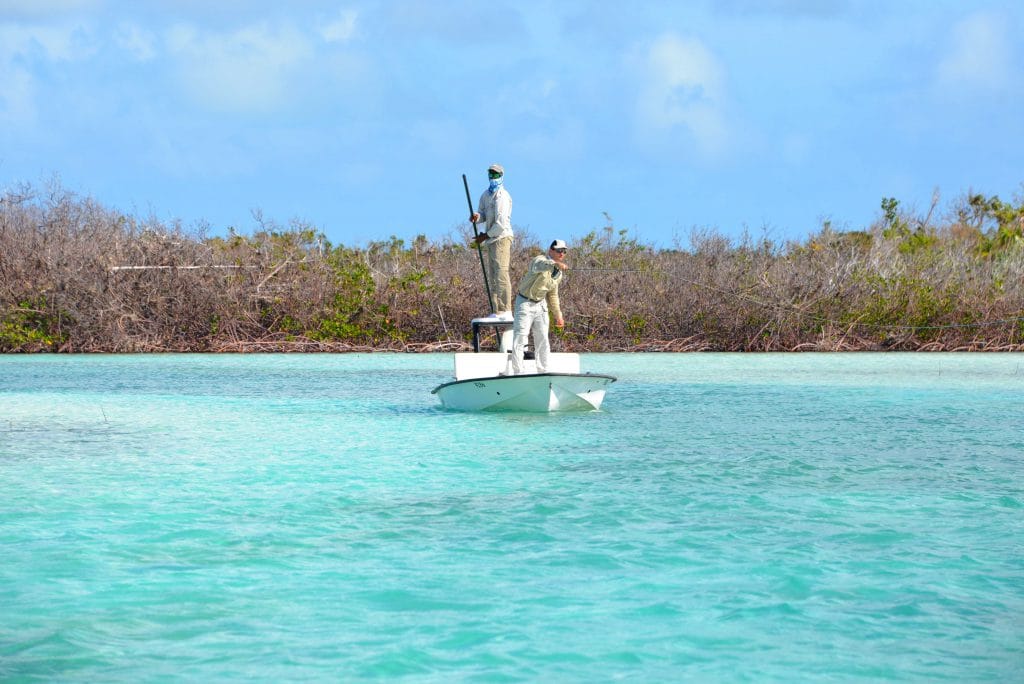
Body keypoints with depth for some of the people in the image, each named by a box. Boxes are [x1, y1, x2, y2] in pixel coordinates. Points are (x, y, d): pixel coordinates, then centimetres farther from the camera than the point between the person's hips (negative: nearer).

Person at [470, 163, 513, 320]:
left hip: (501, 238, -9)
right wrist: (476, 216, -8)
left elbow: (501, 223, -17)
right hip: (491, 240, 10)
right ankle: (497, 312, 11)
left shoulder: (502, 197, -12)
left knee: (501, 274, -16)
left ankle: (506, 312, -21)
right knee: (493, 277, 9)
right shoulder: (486, 195, 16)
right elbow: (483, 214, 17)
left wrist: (485, 236, -10)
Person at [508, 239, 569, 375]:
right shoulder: (540, 260, -19)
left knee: (543, 341, 9)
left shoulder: (559, 273, 6)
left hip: (540, 305, 7)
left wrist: (558, 315, 20)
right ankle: (517, 374, -7)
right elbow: (539, 266, -47)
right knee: (519, 340, -9)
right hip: (525, 303, -7)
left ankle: (543, 373, 18)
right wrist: (555, 264, -66)